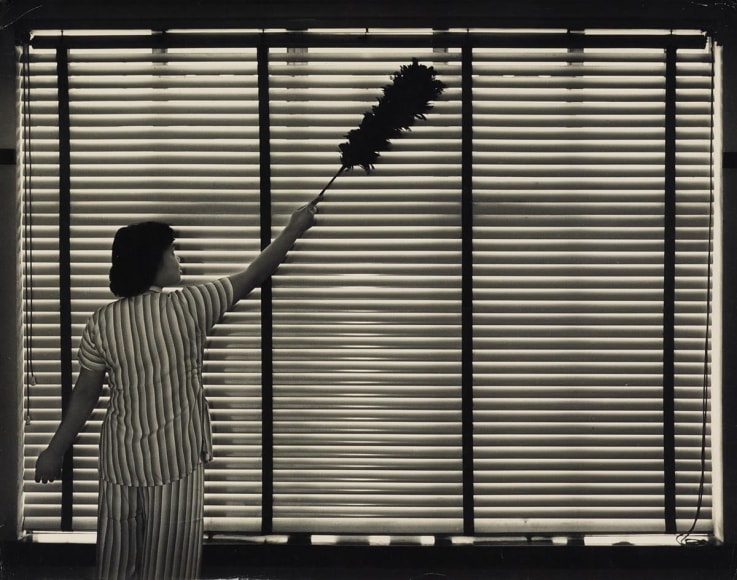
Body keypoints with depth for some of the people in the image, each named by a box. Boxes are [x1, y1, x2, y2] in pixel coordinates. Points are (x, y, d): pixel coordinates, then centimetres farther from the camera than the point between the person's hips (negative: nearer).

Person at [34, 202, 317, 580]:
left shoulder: (102, 322, -3)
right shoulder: (186, 307, -10)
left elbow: (84, 396, 0)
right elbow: (254, 277, 0)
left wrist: (55, 451, 11)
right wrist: (294, 230, 12)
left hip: (121, 460, 3)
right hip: (175, 459, -3)